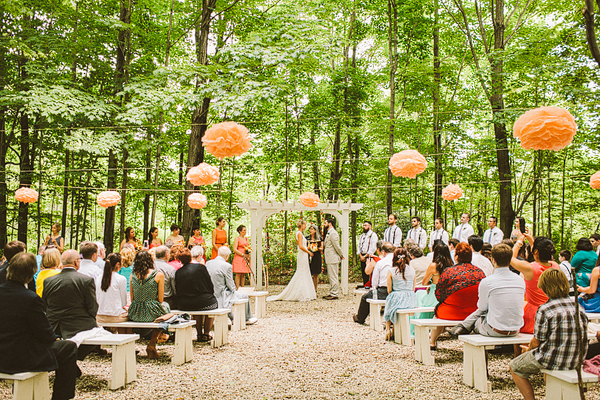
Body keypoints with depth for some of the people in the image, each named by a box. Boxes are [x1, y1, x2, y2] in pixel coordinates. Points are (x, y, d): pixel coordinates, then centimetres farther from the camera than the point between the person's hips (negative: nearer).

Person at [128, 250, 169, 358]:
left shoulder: (133, 275, 3)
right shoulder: (159, 275, -7)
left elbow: (132, 299, 10)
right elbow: (160, 300, -3)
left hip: (135, 314, 4)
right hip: (152, 313, -4)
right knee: (165, 305, 29)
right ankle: (152, 344, 23)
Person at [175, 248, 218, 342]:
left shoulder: (178, 272, 0)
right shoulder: (201, 267, -8)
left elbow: (177, 292, 6)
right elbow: (211, 287, -4)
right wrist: (210, 294, 16)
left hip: (183, 305, 4)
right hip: (202, 303, -4)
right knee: (214, 302, 26)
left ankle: (200, 334, 35)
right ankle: (206, 334, 27)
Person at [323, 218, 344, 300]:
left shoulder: (333, 233, -16)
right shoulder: (329, 233, 17)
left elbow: (337, 246, -18)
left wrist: (341, 255, -10)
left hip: (333, 259, -11)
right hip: (330, 259, 11)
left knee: (333, 277, -6)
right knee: (330, 277, 15)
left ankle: (334, 295, -2)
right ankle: (332, 293, 22)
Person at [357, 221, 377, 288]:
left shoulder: (373, 235, -5)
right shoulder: (362, 236, 19)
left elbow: (372, 248, -11)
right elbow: (359, 246, 16)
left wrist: (365, 256, -12)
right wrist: (360, 256, 1)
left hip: (369, 256, -7)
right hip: (362, 256, 7)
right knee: (363, 272, 6)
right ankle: (365, 284, 12)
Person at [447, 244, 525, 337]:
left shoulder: (486, 282, -15)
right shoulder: (520, 281, -1)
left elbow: (481, 307, 1)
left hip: (496, 331, -5)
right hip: (515, 331, 5)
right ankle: (462, 327, 34)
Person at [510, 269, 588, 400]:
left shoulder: (544, 310, -18)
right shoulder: (579, 308, 1)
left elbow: (537, 342, -12)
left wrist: (529, 349, 12)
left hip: (553, 360, -7)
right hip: (575, 361, 7)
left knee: (514, 367, 14)